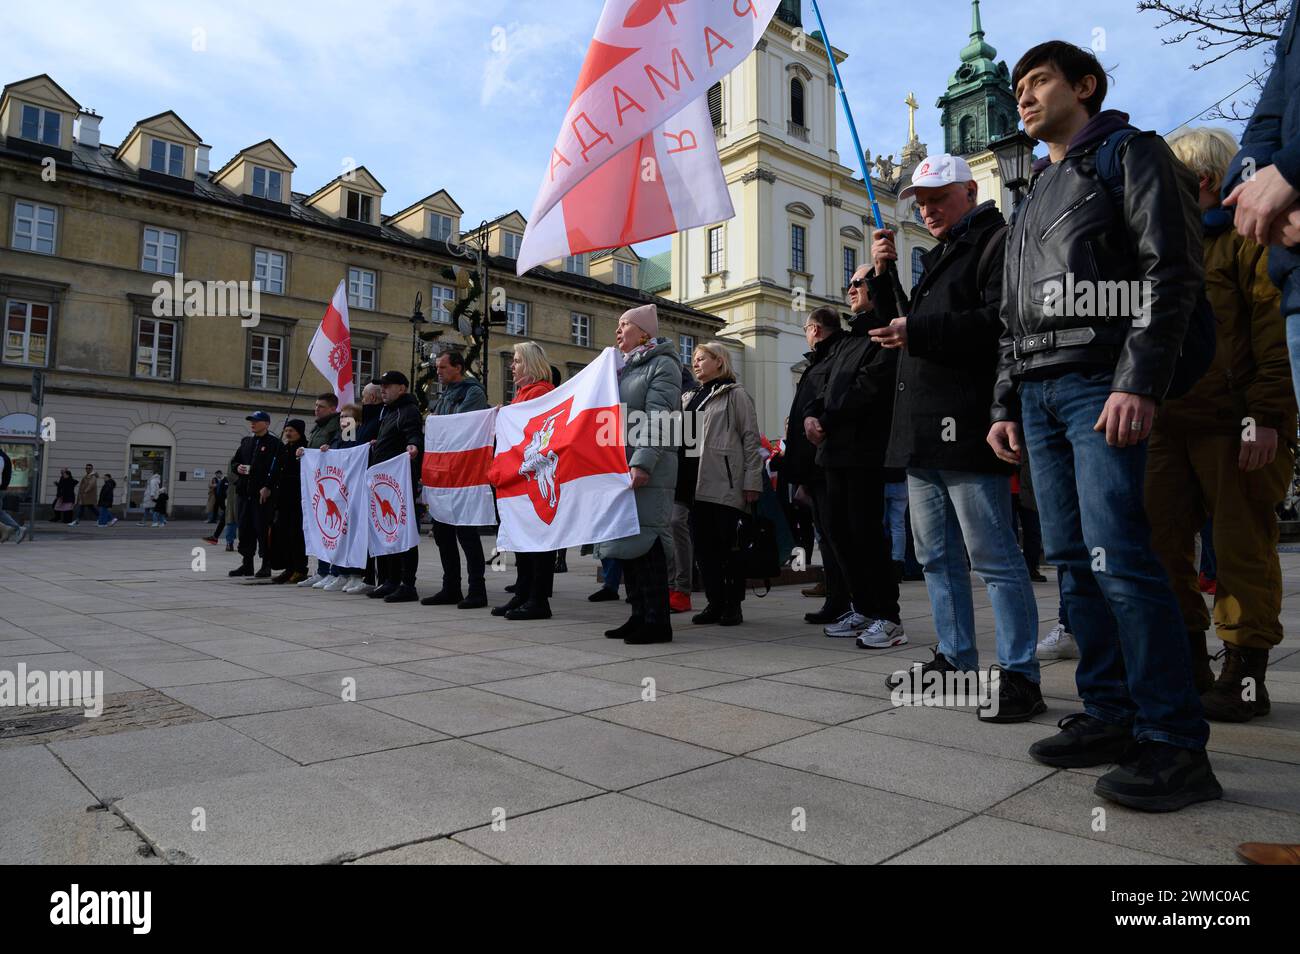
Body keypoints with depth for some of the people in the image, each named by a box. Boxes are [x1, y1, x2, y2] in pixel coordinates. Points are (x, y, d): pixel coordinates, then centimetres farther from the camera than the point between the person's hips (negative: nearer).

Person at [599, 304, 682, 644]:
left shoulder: (662, 364, -2)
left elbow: (657, 419, -14)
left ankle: (657, 620, -6)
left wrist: (642, 463, -24)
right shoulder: (623, 368, 24)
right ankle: (639, 616, 14)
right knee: (627, 540, 7)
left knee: (646, 539, -11)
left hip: (648, 472, -8)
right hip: (619, 467, 9)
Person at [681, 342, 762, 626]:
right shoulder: (688, 398, 21)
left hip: (725, 483, -6)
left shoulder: (735, 395, 3)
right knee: (704, 545, 7)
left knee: (728, 545, -1)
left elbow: (751, 439, -4)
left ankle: (733, 605, 8)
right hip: (696, 482, 6)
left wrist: (752, 481, -11)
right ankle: (715, 603, 15)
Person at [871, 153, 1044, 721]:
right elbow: (906, 325, 26)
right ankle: (956, 660, 23)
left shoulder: (998, 242, -2)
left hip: (966, 432, -10)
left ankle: (1020, 676, 2)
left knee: (993, 558, -7)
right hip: (923, 435, 10)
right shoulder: (936, 258, 27)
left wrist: (919, 332, -18)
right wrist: (883, 276, 14)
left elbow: (999, 321, -17)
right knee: (936, 557, 13)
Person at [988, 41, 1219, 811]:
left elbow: (1172, 272, -8)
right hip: (1037, 391, 7)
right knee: (1072, 560, 3)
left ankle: (1175, 741, -7)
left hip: (1101, 383, -7)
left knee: (1118, 556, -15)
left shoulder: (1131, 154, 6)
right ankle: (1111, 715, 10)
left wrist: (1138, 382, -19)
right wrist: (1006, 404, 17)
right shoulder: (1035, 193, 27)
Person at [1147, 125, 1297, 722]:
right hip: (1169, 425, 8)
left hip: (1233, 424, -7)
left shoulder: (1248, 235, -2)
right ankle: (1186, 666, 18)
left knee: (1241, 548, -1)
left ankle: (1244, 674, 9)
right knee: (1162, 540, 6)